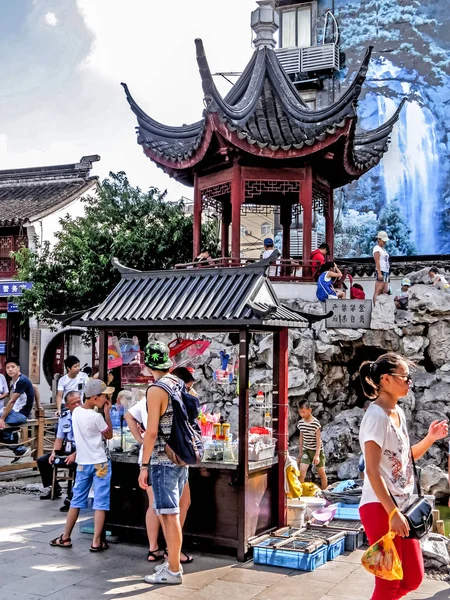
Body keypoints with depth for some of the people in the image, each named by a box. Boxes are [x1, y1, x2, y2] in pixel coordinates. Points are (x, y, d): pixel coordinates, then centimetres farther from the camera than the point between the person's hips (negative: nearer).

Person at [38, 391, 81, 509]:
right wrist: (54, 453, -2)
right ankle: (53, 489, 18)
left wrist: (75, 455, -26)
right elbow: (59, 438, 14)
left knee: (78, 465, -38)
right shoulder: (64, 417, 8)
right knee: (42, 461, 4)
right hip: (66, 449, 8)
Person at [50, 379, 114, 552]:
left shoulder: (76, 411, 2)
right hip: (100, 463, -6)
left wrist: (101, 412, 9)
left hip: (83, 463, 6)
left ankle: (65, 538, 18)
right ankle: (96, 542, 0)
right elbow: (109, 435, -4)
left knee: (76, 500, 13)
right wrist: (107, 412, -3)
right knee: (100, 503, 0)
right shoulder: (96, 417, -18)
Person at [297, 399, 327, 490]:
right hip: (306, 450, 3)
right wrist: (300, 452, 11)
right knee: (302, 470, -15)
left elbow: (318, 440, -17)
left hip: (317, 450, -3)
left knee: (321, 472, 9)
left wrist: (317, 455, -22)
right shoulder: (300, 423, -3)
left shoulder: (315, 423, -19)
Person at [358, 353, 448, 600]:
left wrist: (430, 438, 7)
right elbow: (372, 470, -20)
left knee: (413, 578, 14)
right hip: (380, 508, -9)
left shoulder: (398, 412, 10)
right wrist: (392, 512, -21)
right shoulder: (377, 416, -17)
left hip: (402, 506, 9)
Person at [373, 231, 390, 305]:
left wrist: (387, 273, 19)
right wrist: (379, 273, -21)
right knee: (378, 291, -14)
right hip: (381, 271, -9)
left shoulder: (383, 249, 24)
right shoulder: (377, 248, -3)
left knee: (385, 291, 4)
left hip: (386, 272, 9)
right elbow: (377, 262, -13)